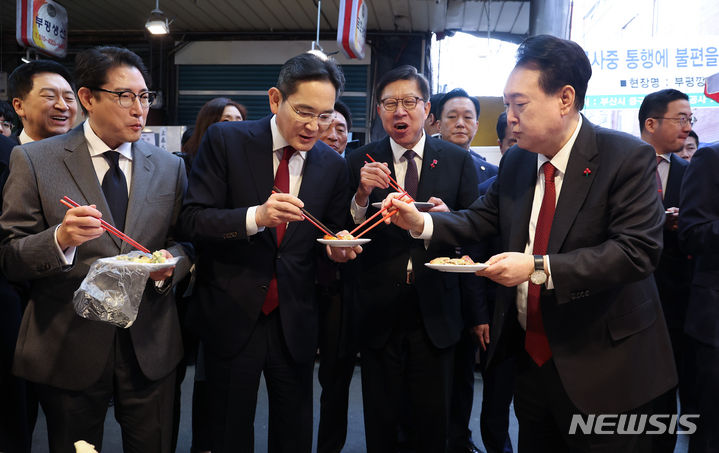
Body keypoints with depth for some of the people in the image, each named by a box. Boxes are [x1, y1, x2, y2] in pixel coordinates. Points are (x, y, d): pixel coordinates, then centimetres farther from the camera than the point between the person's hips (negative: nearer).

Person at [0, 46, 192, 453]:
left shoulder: (169, 167, 5)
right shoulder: (34, 160, -4)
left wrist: (171, 263, -14)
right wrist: (60, 239, -26)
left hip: (151, 347, 3)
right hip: (68, 349, -2)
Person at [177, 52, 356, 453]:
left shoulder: (333, 164, 1)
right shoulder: (225, 140, -8)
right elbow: (192, 220, -13)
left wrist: (340, 248, -14)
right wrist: (257, 216, -29)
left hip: (296, 323, 3)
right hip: (232, 317, -2)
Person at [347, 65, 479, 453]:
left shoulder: (458, 161, 2)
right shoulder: (361, 163, 1)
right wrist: (362, 196, -20)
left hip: (435, 313, 0)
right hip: (379, 313, 0)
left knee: (433, 418, 12)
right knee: (380, 421, 13)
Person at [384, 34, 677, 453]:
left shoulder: (628, 157, -15)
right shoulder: (515, 162, 5)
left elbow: (638, 250, -22)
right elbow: (480, 219, 8)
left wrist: (539, 268, -29)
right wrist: (421, 222, -10)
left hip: (603, 370, -5)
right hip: (531, 357, 6)